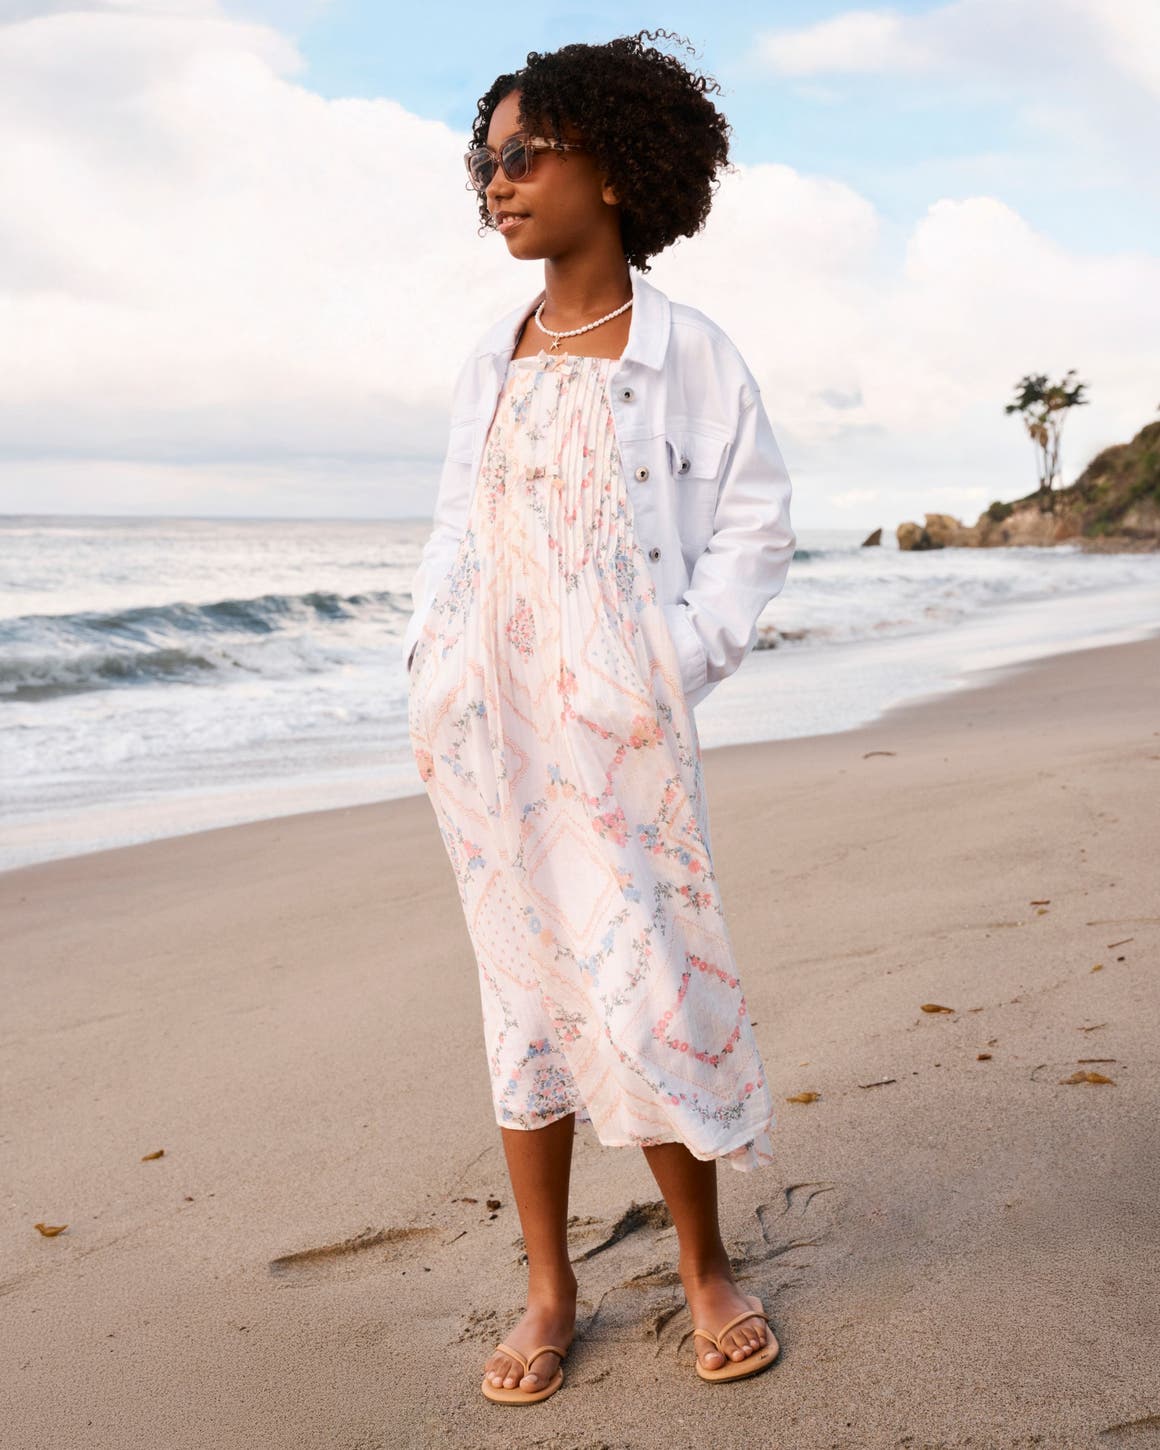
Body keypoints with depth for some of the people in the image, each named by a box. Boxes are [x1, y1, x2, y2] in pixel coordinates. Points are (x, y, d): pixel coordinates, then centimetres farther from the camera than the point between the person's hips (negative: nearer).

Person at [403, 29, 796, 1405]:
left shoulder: (682, 348, 1)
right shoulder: (489, 359, 13)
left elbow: (755, 525, 0)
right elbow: (454, 531, 16)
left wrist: (681, 666, -9)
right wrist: (428, 672, 6)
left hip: (614, 719, -4)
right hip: (486, 721, 4)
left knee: (641, 986, -3)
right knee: (520, 991, 8)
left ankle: (704, 1264, 20)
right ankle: (549, 1289, 20)